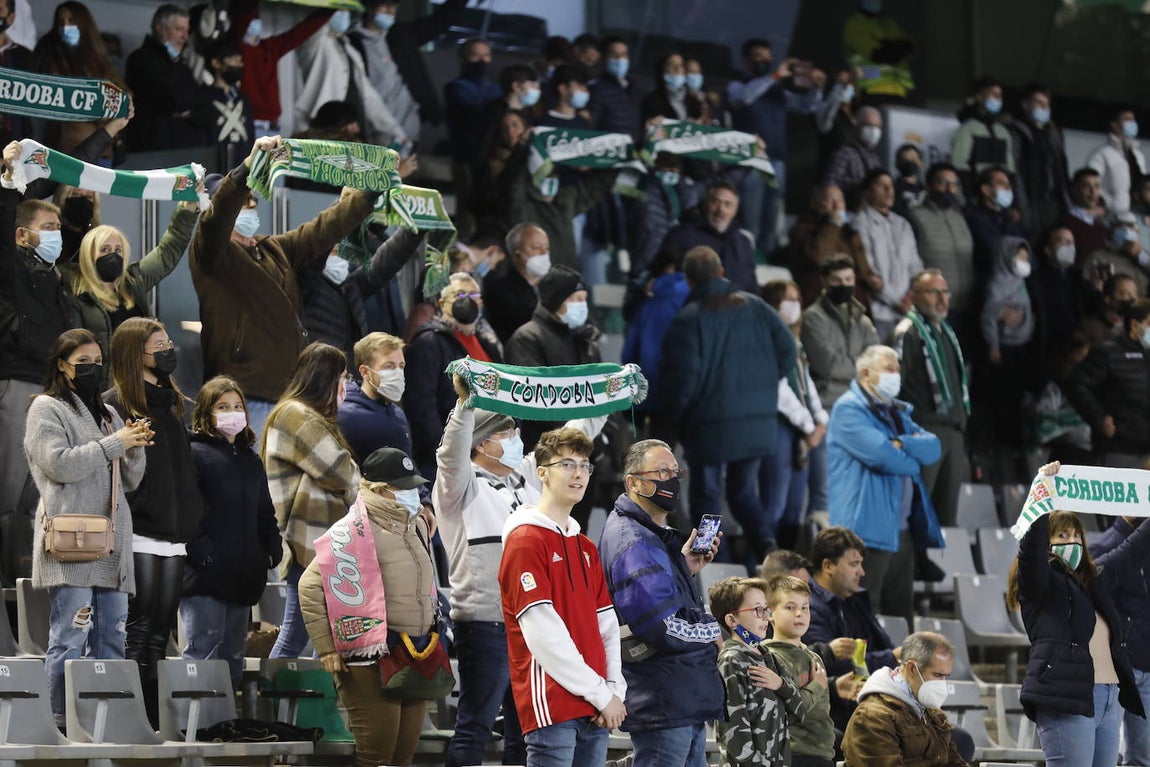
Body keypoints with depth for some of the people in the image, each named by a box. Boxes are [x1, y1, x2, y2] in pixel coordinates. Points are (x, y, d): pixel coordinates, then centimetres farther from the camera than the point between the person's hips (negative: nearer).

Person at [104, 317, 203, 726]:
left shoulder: (171, 402, 20)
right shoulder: (116, 404, -5)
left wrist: (193, 521, 19)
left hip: (174, 534, 7)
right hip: (139, 534, -7)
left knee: (160, 634, 7)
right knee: (139, 629, -8)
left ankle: (154, 723, 8)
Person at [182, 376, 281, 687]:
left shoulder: (250, 459, 21)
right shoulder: (195, 453, -4)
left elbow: (265, 513, 25)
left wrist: (272, 550, 9)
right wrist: (201, 553, -21)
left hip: (244, 577, 8)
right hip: (206, 576, -8)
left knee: (234, 655, 11)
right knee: (202, 650, -11)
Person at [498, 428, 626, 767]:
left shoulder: (586, 548, 19)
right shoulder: (526, 540, -6)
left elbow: (607, 625, 15)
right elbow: (542, 632, -13)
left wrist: (615, 688, 0)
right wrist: (600, 693, -12)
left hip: (594, 712, 8)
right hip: (551, 707, -8)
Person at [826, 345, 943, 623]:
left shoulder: (898, 412, 22)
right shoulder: (849, 409, -6)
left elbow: (933, 447, 9)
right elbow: (881, 455, -19)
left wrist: (901, 444, -9)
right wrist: (912, 462, 0)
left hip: (902, 530, 9)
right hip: (870, 529, -9)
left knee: (901, 615, 9)